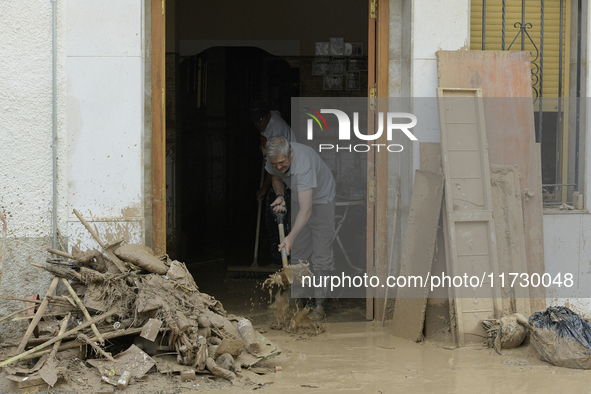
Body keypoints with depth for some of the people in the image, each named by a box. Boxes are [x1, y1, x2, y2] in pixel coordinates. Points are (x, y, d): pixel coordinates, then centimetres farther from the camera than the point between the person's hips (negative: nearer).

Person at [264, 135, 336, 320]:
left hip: (321, 199, -6)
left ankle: (319, 303, -3)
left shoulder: (303, 163, -43)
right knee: (298, 250, 8)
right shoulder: (275, 159, -21)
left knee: (321, 253, -7)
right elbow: (276, 177, 5)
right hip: (298, 198, 6)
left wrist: (291, 236, -57)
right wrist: (280, 196, -16)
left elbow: (306, 209, -48)